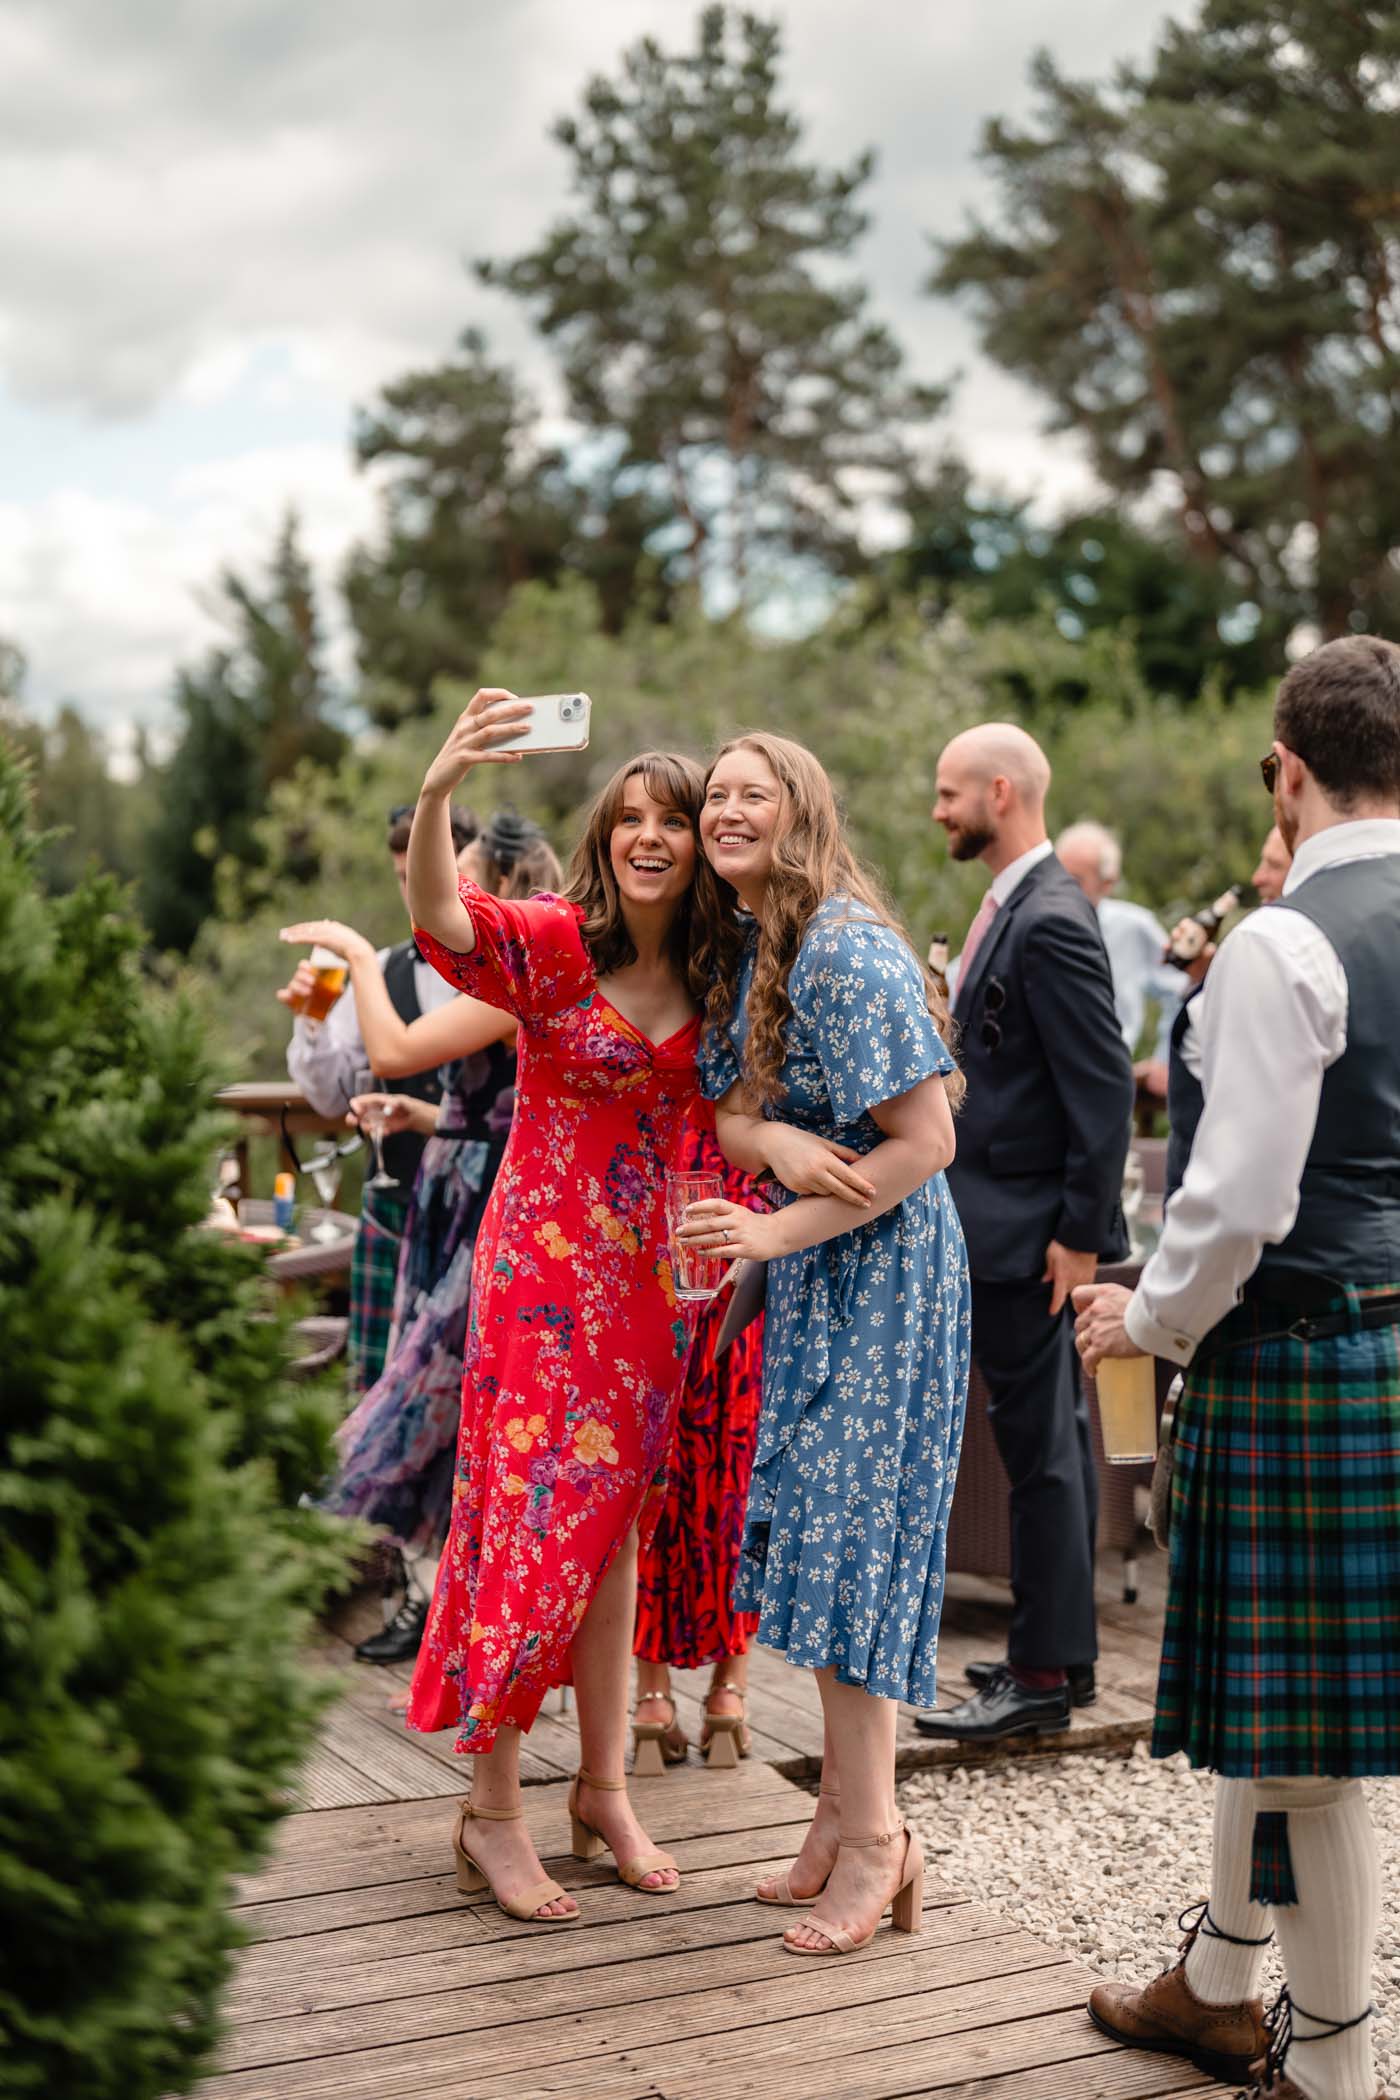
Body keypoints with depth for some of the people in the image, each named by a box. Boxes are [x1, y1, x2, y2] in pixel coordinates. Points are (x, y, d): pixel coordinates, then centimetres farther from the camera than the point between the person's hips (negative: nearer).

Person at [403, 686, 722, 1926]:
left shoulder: (708, 977, 3)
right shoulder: (555, 941, -11)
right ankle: (493, 1810, 9)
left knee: (614, 1522, 12)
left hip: (649, 1274, 5)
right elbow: (442, 916, -30)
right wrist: (439, 789, -48)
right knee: (536, 1521, -2)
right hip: (544, 1262, -5)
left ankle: (604, 1788, 24)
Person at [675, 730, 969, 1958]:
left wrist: (776, 1234, -20)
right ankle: (850, 1812, 22)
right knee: (816, 1529, 11)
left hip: (881, 1269, -9)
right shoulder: (742, 947, 9)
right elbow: (727, 1114, 8)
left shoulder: (847, 952, -19)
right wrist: (778, 1142, -16)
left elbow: (927, 1138, -20)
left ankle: (871, 1835, 7)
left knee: (851, 1533, -5)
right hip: (811, 1272, 9)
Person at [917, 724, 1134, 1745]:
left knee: (1041, 1444, -2)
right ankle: (1065, 1644, 26)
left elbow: (1105, 1084, -21)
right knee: (1050, 1438, 16)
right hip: (1004, 1218, 10)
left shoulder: (1051, 920, -18)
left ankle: (1043, 1672, 6)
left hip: (1028, 1229, -10)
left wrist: (1082, 1232, -19)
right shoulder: (1016, 905, 13)